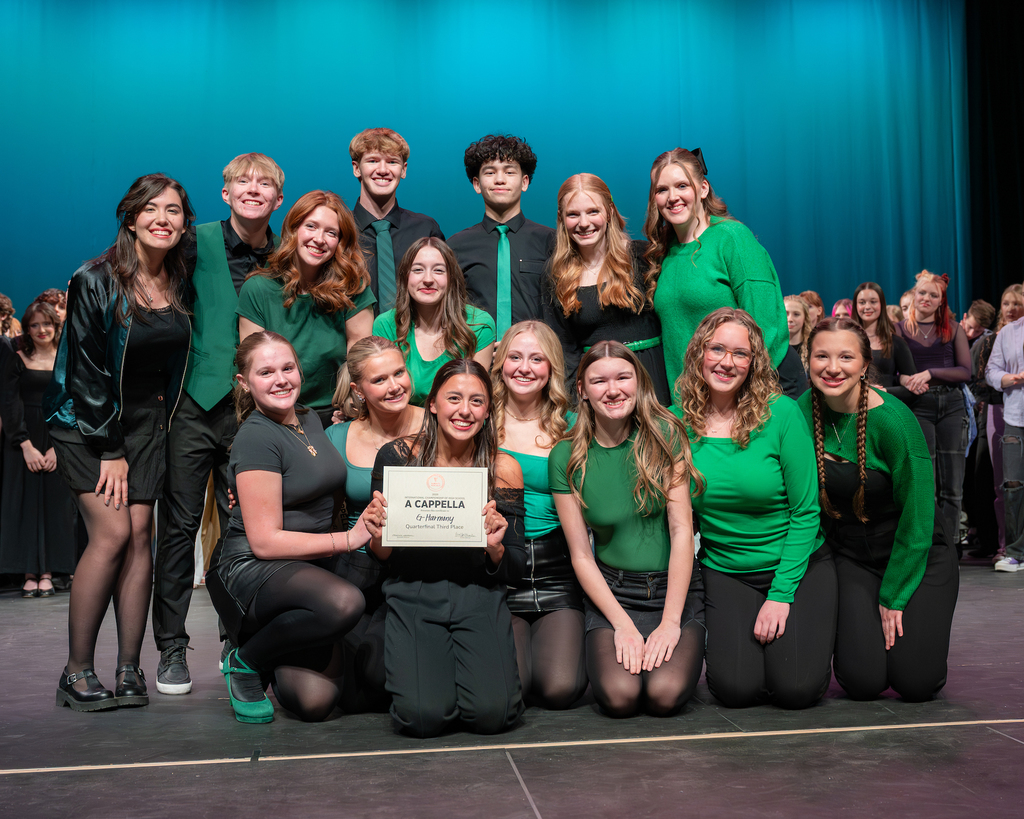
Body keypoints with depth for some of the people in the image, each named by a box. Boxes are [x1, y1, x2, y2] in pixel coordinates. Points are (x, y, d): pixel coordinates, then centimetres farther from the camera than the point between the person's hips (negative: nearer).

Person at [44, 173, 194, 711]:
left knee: (140, 534, -5)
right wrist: (109, 448, -14)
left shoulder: (183, 285, 3)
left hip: (146, 420, 4)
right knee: (112, 533, -15)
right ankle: (76, 672, -4)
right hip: (85, 420, -4)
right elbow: (86, 369, -13)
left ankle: (129, 670, 0)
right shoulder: (96, 281, -12)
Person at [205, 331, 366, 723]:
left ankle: (278, 668, 22)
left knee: (314, 701, -14)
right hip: (251, 569, -6)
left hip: (308, 567, 7)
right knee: (344, 602, -37)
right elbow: (265, 541, -16)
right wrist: (349, 539, -16)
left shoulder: (310, 419, 11)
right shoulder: (255, 437, -13)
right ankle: (247, 661, -9)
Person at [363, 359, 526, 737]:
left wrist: (495, 548, -19)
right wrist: (378, 537, -18)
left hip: (479, 598, 1)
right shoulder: (397, 456, -1)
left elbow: (515, 570, 3)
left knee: (491, 713, -20)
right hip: (413, 596, 0)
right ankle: (415, 673, 14)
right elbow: (383, 554, 5)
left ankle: (481, 668, 14)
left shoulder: (503, 469, 0)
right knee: (423, 717, -21)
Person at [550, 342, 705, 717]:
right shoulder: (566, 457, -4)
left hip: (676, 588, 0)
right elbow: (581, 556, -2)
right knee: (619, 695, -23)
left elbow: (681, 530, -9)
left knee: (665, 694, -23)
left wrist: (670, 621, -14)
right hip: (611, 592, 0)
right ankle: (605, 652, 12)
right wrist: (622, 624, -11)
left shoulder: (665, 435, -6)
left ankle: (683, 648, 12)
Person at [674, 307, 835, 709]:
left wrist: (781, 594, -14)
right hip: (724, 572, 1)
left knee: (796, 688, -15)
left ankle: (806, 639, 19)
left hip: (797, 566, -1)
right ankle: (723, 635, 18)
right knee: (736, 688, -15)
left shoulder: (781, 413, -13)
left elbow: (805, 511, -10)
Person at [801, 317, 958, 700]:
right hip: (849, 557, 2)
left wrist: (893, 597, -12)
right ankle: (861, 627, 21)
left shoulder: (892, 419, -22)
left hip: (918, 556, -2)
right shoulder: (803, 411, -10)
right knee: (863, 681, -12)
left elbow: (917, 515, -16)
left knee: (915, 683, -9)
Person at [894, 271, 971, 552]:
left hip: (952, 405, 2)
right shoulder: (900, 329, 7)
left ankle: (948, 548, 8)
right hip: (919, 406, -2)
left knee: (952, 486, 1)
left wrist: (930, 373, -11)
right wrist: (907, 380, -20)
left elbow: (966, 371, 3)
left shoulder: (953, 329, 11)